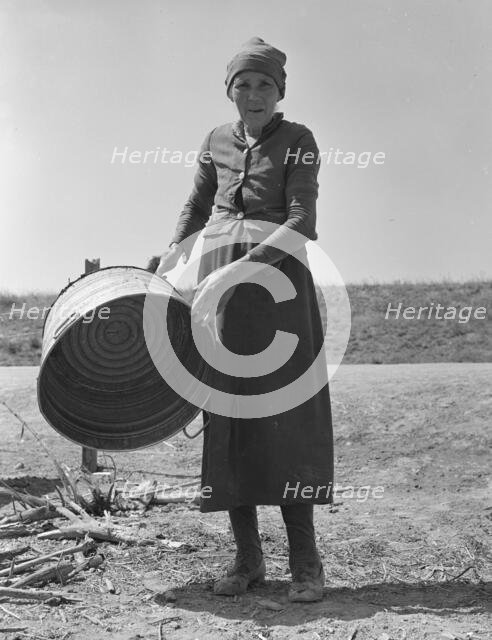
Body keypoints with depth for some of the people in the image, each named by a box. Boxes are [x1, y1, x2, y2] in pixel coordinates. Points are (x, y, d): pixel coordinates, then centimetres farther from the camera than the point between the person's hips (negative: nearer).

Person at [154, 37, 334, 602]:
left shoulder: (298, 141, 2)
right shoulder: (216, 143, 15)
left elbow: (300, 221, -10)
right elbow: (196, 207, 26)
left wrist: (236, 269, -20)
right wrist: (169, 261, 12)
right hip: (217, 281, 4)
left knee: (283, 413, -10)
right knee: (226, 413, -1)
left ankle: (304, 560, -4)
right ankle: (247, 557, 5)